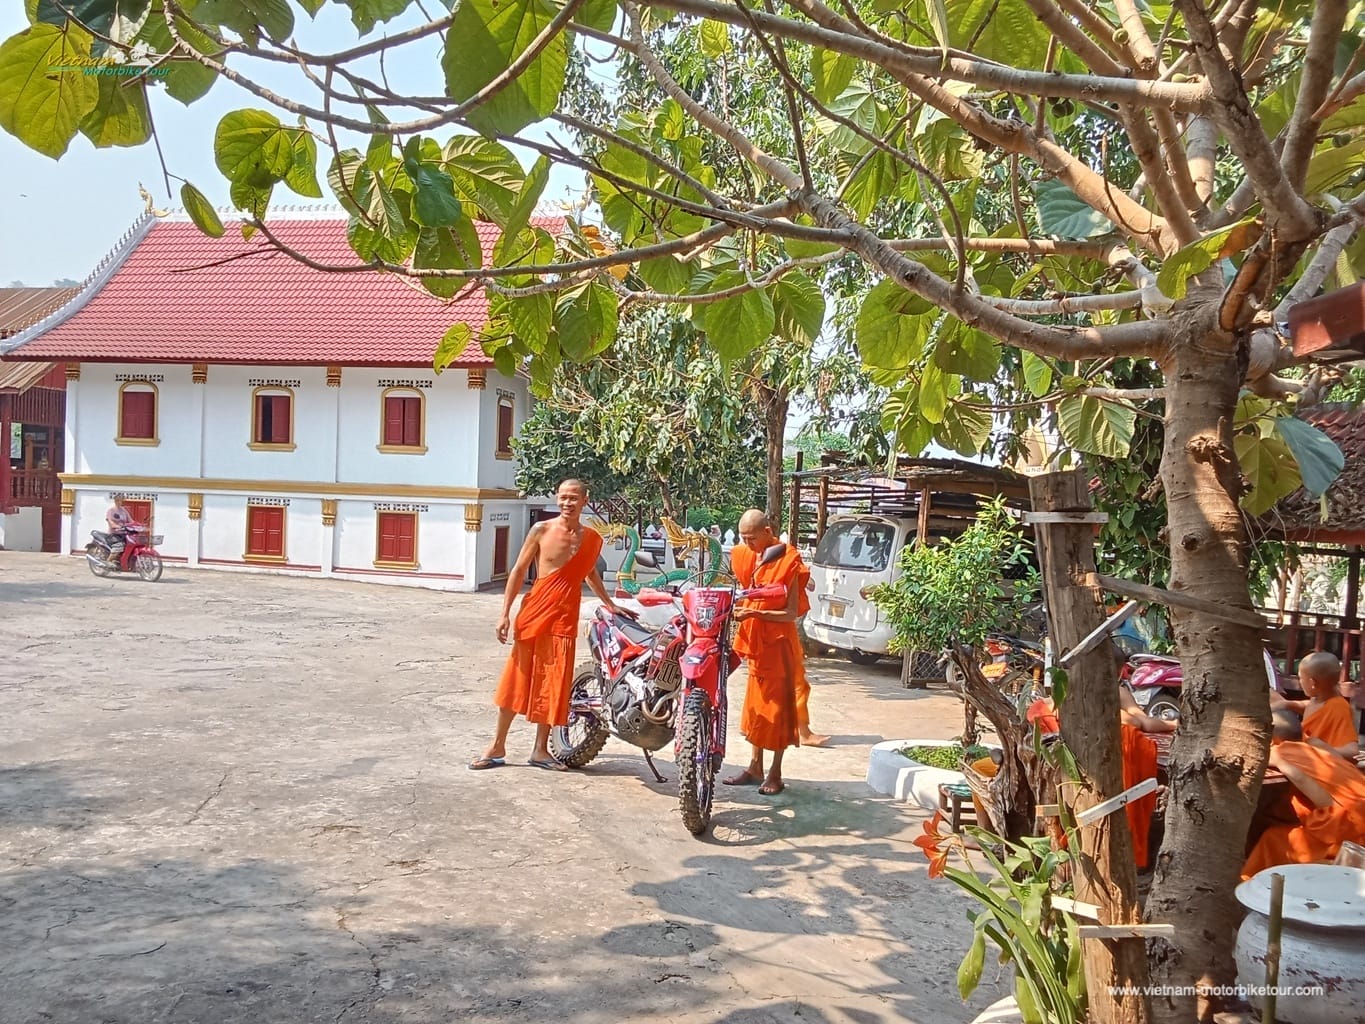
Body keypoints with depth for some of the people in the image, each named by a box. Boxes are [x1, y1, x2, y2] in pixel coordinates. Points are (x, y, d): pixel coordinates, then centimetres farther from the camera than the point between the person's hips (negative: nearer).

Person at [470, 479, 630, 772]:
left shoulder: (593, 538, 6)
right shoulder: (541, 530, -2)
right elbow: (519, 570, 1)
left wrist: (609, 604, 26)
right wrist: (505, 613, -4)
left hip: (565, 618, 2)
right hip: (533, 612, -2)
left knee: (553, 684, 5)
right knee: (516, 679, 4)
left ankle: (540, 750, 18)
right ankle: (497, 747, 14)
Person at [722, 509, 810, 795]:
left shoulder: (788, 561, -15)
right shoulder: (747, 556, 6)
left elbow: (792, 613, -17)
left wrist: (756, 613, -26)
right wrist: (738, 607, -1)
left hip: (779, 642, -7)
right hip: (755, 640, 7)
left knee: (777, 706, 1)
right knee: (755, 704, 12)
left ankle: (775, 773, 9)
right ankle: (755, 768, 21)